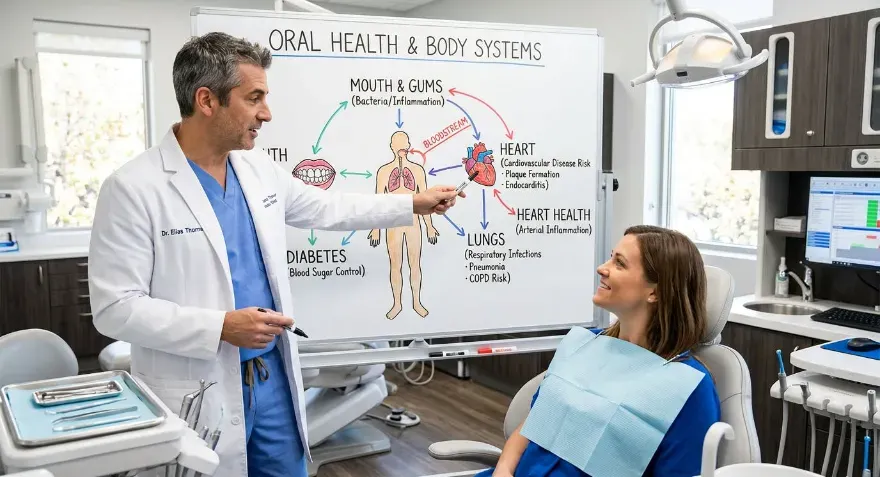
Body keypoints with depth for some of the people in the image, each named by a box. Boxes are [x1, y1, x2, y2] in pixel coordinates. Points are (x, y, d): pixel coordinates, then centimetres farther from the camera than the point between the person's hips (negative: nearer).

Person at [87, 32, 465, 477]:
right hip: (197, 396, -6)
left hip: (273, 378, 6)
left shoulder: (259, 170, 4)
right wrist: (220, 326, -23)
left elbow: (329, 209, 19)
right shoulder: (133, 188, -15)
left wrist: (413, 204, 21)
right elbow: (115, 308, -16)